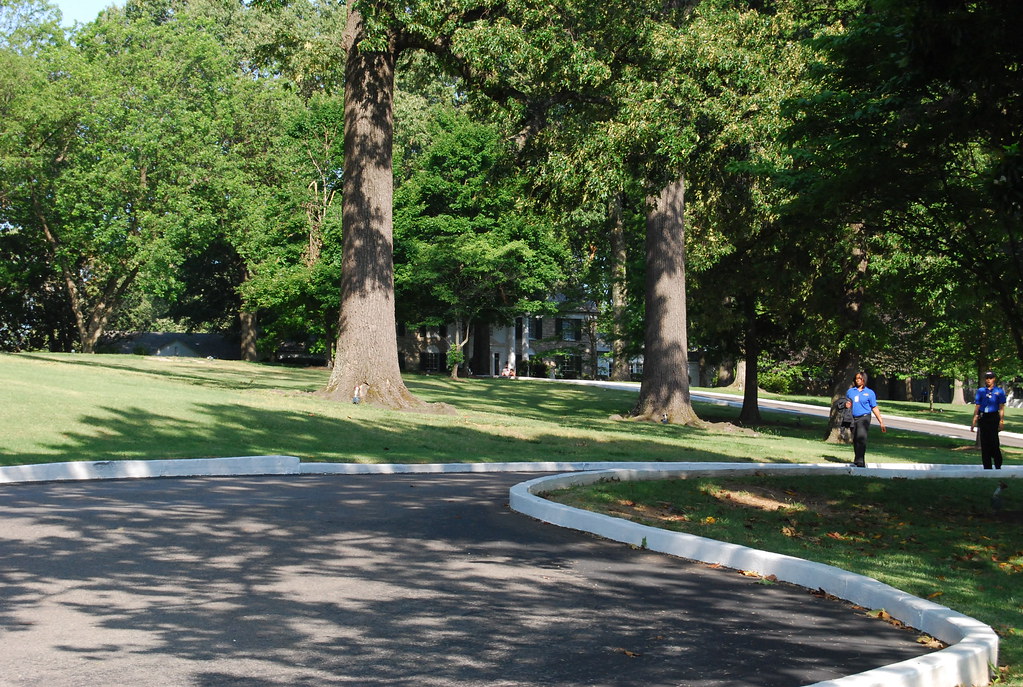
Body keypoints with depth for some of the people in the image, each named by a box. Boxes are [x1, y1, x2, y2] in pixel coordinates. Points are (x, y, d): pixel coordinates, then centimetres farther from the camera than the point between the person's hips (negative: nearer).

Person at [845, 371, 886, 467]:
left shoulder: (870, 393, 7)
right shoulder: (850, 391, 14)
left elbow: (874, 408, 9)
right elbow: (847, 404, 25)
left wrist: (881, 422, 7)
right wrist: (847, 406, -1)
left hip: (864, 418, -4)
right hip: (853, 419, 4)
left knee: (861, 437, -20)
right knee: (855, 440, 6)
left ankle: (860, 461, -26)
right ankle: (857, 460, 19)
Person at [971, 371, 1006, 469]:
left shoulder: (999, 391, 5)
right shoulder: (980, 391, 11)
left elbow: (1001, 408, 3)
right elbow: (977, 407, 12)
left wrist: (1002, 420, -7)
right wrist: (974, 422, 9)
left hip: (994, 417, -3)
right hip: (983, 418, 3)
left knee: (994, 441, -10)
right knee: (984, 443, 3)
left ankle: (998, 466, 3)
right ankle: (987, 467, 9)